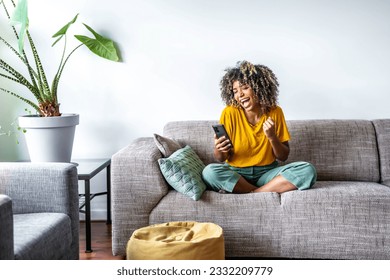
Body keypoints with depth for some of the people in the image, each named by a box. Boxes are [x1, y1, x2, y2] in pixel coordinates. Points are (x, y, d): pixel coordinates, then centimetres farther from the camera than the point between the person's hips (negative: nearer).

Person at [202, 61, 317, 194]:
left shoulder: (275, 112, -1)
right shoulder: (229, 113, -6)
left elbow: (283, 157, 2)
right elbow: (221, 159, -3)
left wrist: (272, 137, -16)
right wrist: (219, 151, -26)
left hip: (267, 173, 1)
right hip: (235, 174, -1)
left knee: (308, 170, -23)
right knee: (210, 172, -33)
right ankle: (271, 191, -19)